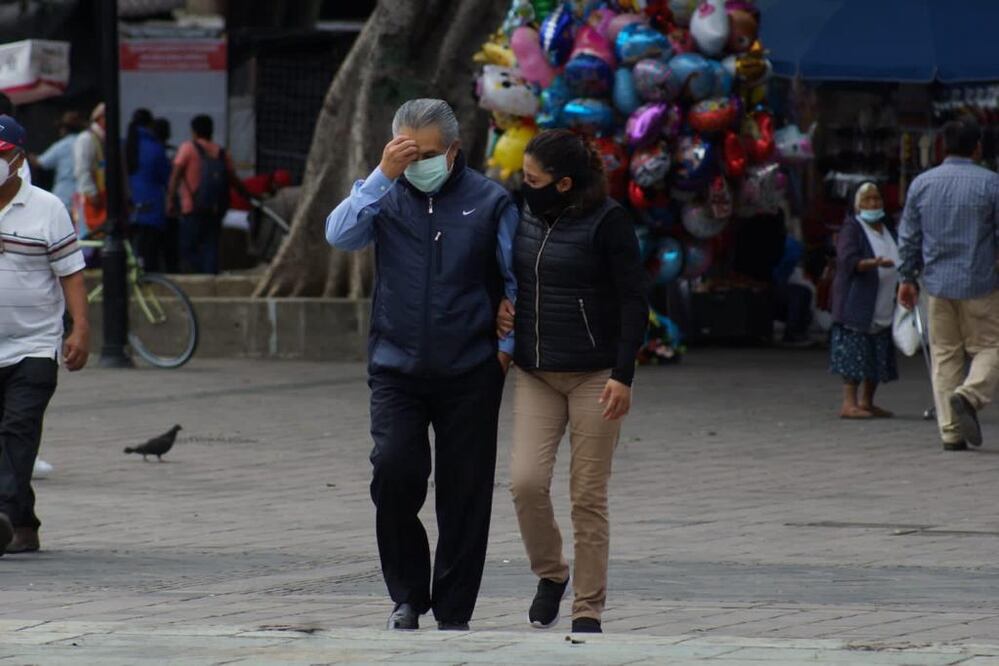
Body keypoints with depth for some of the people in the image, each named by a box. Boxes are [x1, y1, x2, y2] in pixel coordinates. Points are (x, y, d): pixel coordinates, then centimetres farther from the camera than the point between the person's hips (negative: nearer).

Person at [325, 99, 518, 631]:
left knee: (465, 493, 2)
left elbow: (518, 280, 7)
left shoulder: (490, 202, 3)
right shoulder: (385, 197, 7)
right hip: (397, 368, 0)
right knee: (393, 472, -16)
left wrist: (509, 344, -1)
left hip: (469, 373, 0)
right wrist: (383, 176, -15)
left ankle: (453, 612, 13)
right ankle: (408, 594, 4)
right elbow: (341, 235, -11)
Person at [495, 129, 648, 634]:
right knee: (526, 482, -11)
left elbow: (634, 302, -9)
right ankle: (550, 574, 14)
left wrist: (623, 375, -16)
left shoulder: (606, 222, -9)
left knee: (588, 497, -1)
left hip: (593, 376, -5)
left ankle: (588, 609, 8)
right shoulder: (525, 219, 7)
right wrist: (498, 306, 4)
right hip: (536, 375, 5)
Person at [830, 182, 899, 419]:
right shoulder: (851, 228, -6)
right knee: (854, 354, -11)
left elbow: (898, 259, 29)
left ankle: (866, 402, 15)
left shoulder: (887, 228, 17)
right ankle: (849, 403, -12)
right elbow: (848, 260, -20)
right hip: (857, 302, -8)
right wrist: (874, 263, -34)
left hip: (882, 308, 8)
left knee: (878, 355, 8)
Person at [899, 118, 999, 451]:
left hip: (938, 283, 4)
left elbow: (909, 237, 9)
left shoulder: (922, 184, 5)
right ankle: (969, 396, -22)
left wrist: (908, 278, 17)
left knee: (944, 355, 9)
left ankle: (951, 431, 5)